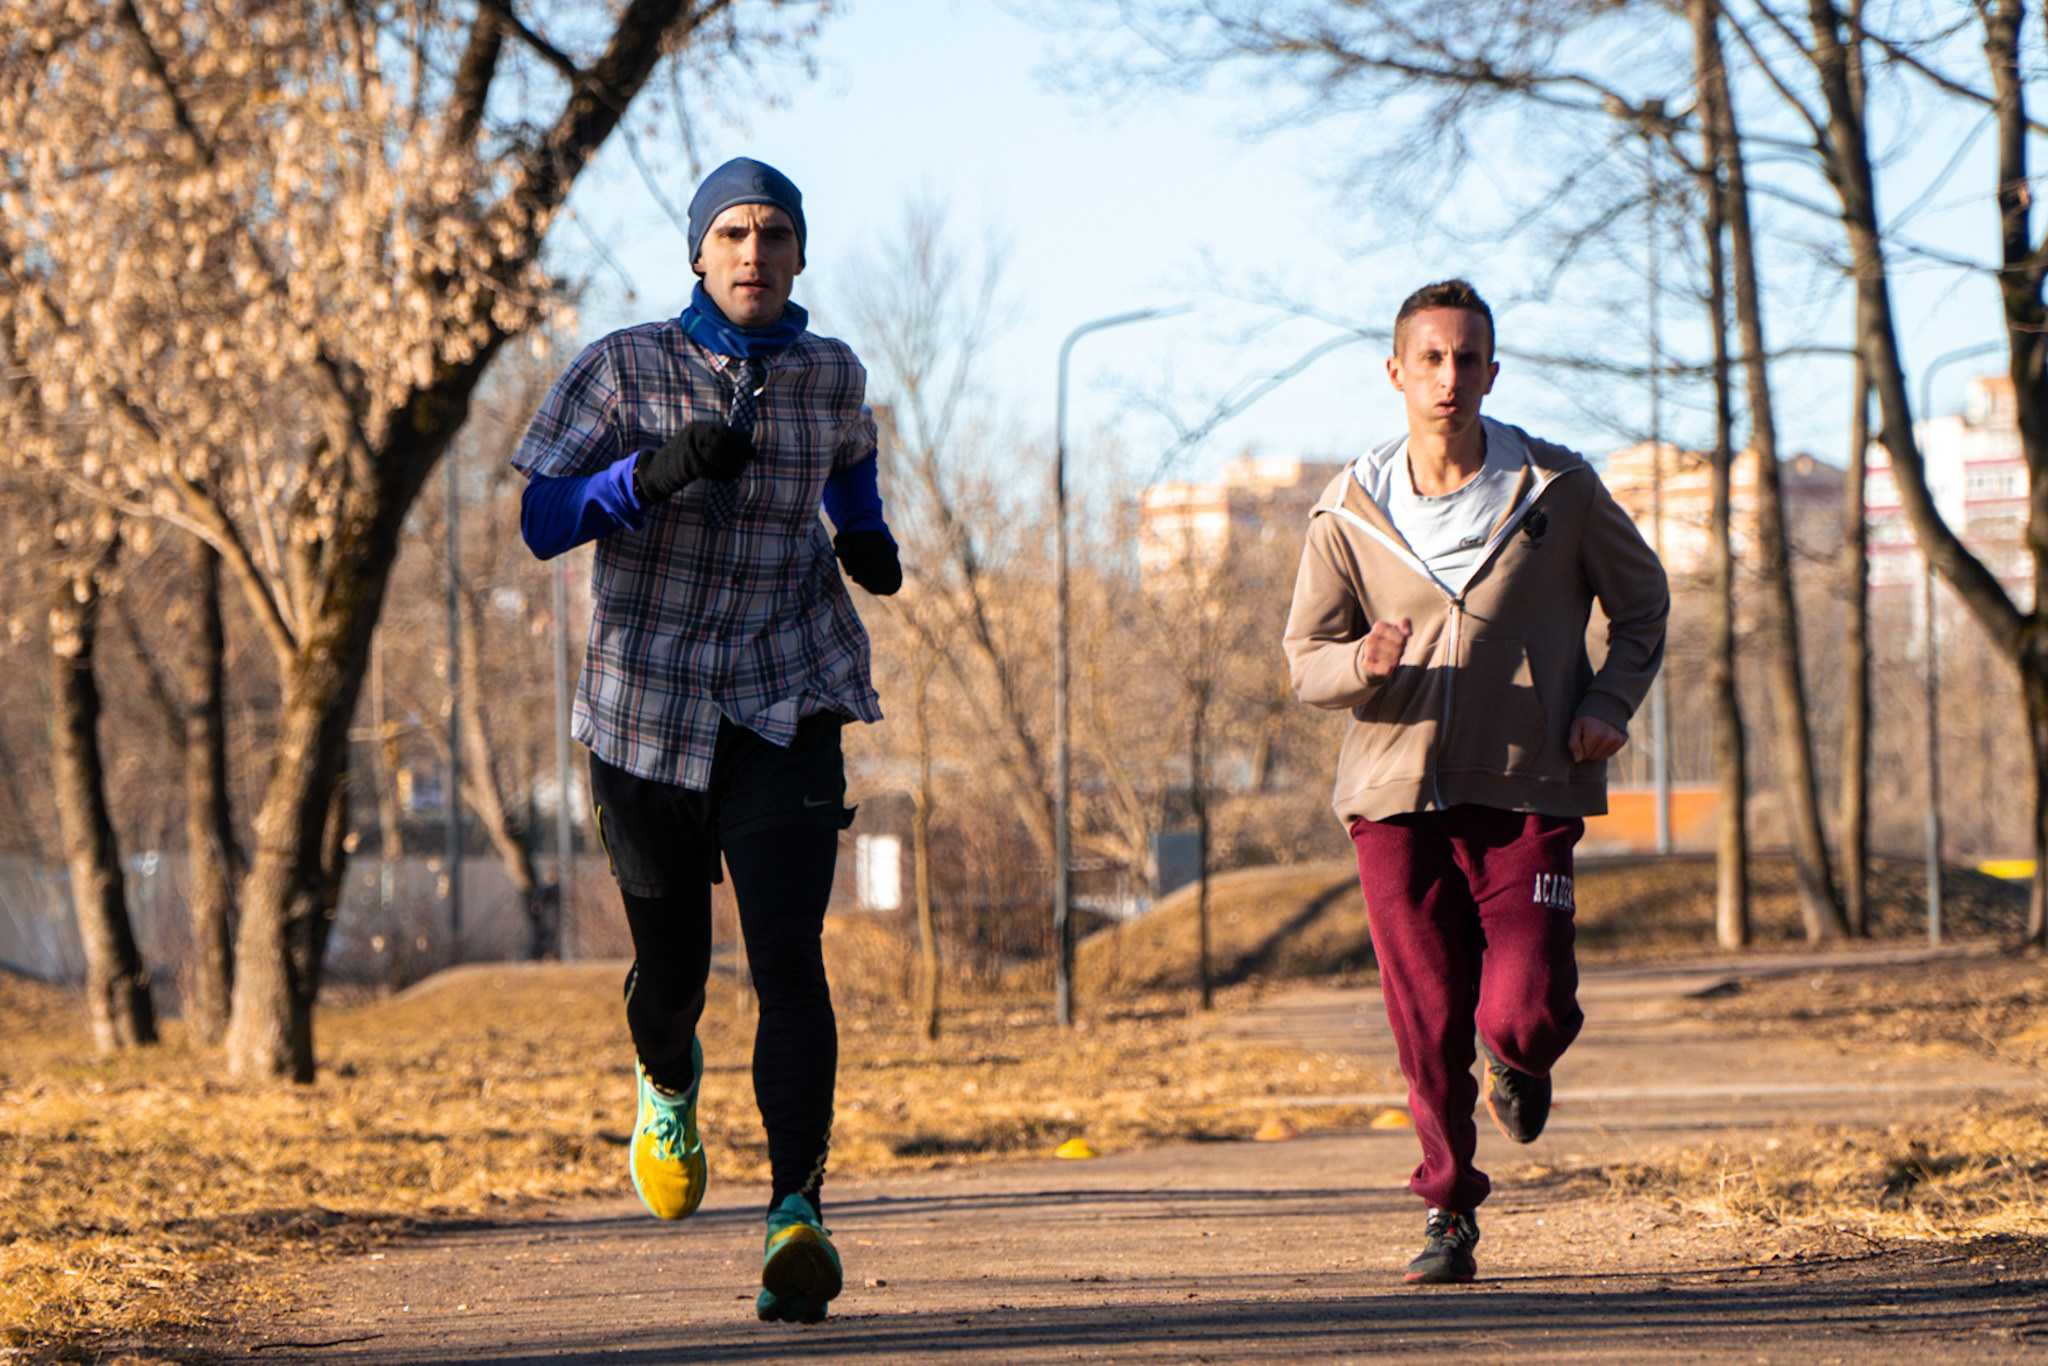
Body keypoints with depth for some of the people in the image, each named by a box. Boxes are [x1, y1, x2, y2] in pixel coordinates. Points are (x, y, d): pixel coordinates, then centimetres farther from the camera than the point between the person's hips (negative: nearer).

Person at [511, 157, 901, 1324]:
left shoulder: (830, 375, 5)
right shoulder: (625, 370, -3)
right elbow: (543, 521, -9)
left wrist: (866, 536, 6)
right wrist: (655, 471, -26)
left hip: (786, 709, 0)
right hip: (649, 706, 0)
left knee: (788, 953, -16)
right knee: (672, 960, 9)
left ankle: (799, 1209, -22)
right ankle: (668, 1084, 46)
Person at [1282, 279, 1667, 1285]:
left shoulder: (1558, 491, 0)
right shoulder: (1348, 513, 2)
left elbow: (1642, 602, 15)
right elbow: (1304, 656, 8)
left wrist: (1611, 703, -2)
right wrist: (1364, 664, -15)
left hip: (1527, 794, -1)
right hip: (1395, 795, 1)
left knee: (1521, 1014, -13)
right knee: (1427, 1027, 0)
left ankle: (1522, 1061, 25)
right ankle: (1448, 1211, 20)